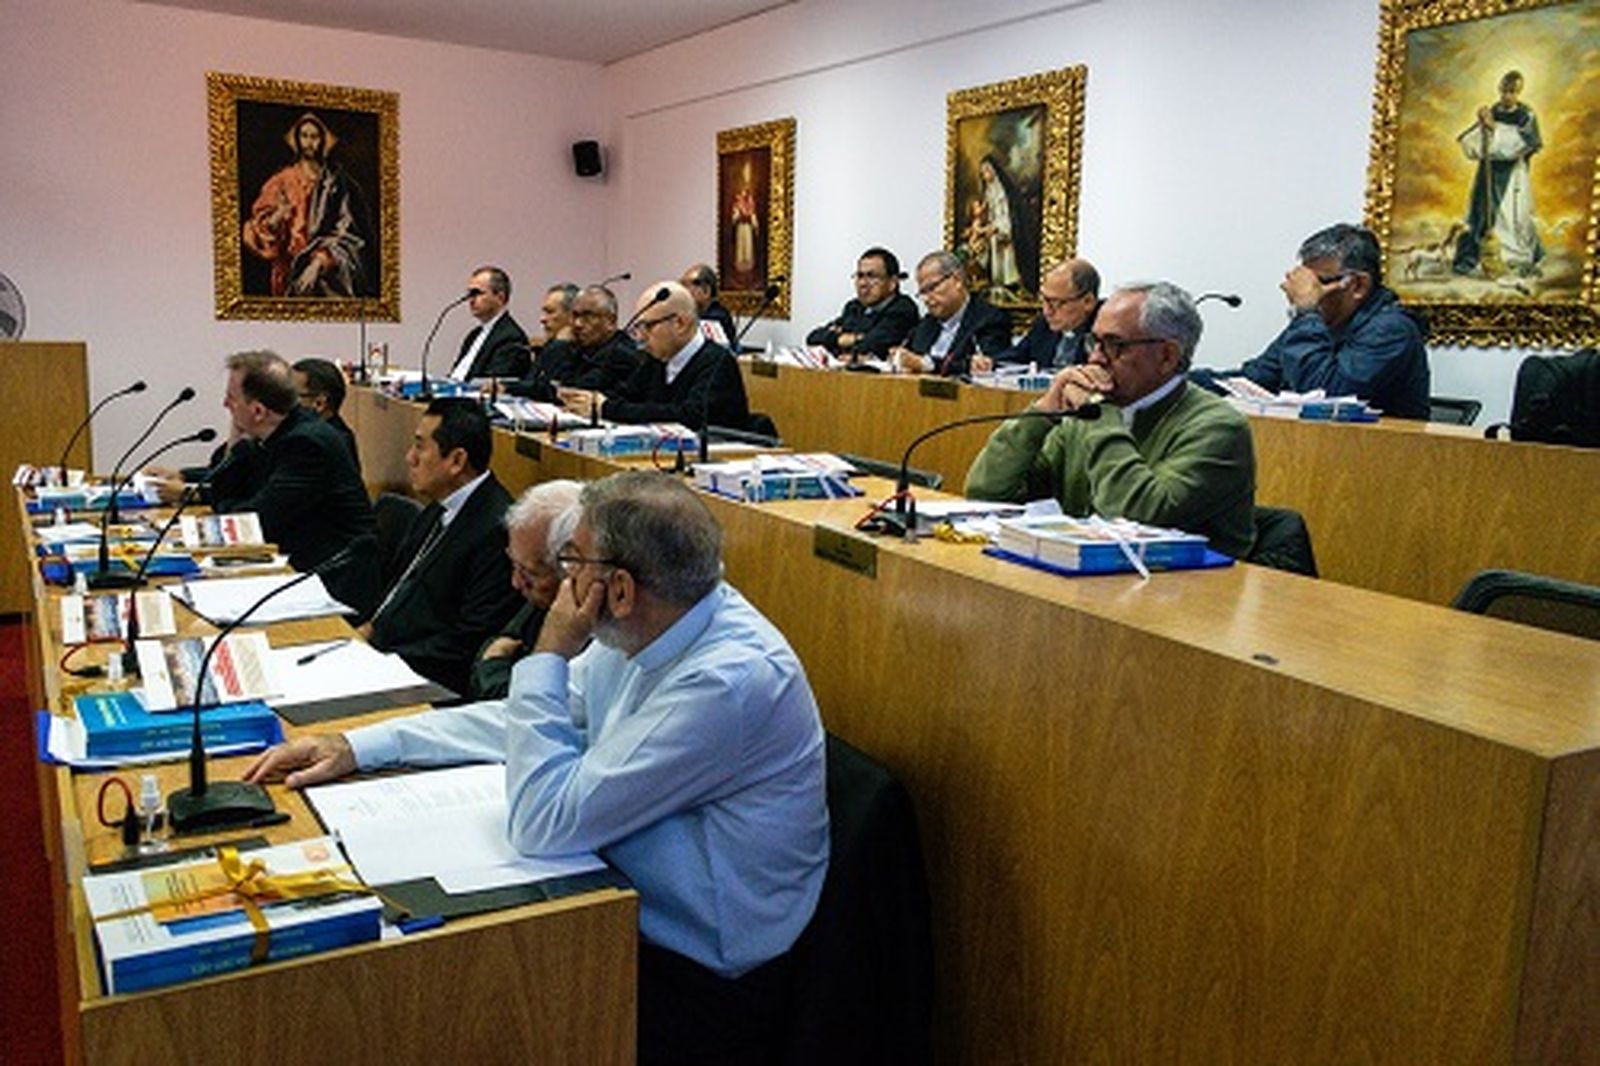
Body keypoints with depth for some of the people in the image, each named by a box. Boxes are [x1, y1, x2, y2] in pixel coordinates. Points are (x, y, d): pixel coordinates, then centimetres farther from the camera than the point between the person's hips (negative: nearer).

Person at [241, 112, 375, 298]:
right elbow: (257, 230, 9)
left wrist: (320, 262, -15)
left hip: (330, 270, 0)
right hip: (290, 271, 1)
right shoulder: (283, 181, 11)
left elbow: (345, 229, -3)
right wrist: (274, 221, -13)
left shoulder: (336, 181, 7)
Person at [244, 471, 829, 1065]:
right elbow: (524, 719, 10)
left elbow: (544, 825, -27)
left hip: (696, 977, -7)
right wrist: (357, 747, 7)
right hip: (629, 916, 7)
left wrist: (549, 655, -20)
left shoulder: (728, 681, -30)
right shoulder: (641, 629, -4)